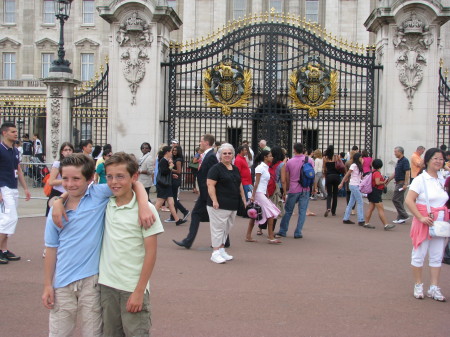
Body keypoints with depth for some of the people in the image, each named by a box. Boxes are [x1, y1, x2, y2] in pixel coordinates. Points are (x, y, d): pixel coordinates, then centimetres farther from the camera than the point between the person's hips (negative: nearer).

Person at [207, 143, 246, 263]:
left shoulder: (235, 169, 17)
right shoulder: (216, 168, -6)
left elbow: (240, 186, 22)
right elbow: (210, 185, -14)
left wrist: (244, 200, 16)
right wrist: (214, 201, -22)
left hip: (233, 206, 8)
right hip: (219, 206, -7)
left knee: (226, 229, 13)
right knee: (218, 228, -5)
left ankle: (222, 250, 22)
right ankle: (216, 253, 0)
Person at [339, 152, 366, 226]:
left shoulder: (359, 166, 14)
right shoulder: (354, 165, -11)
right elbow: (347, 175, -10)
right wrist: (341, 183, -10)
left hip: (356, 186, 9)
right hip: (354, 185, -9)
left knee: (351, 203, 10)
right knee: (360, 203, -7)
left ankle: (346, 219, 15)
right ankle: (361, 220, -5)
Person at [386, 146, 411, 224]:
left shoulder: (405, 161, -13)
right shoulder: (399, 161, 15)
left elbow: (407, 172, -20)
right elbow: (395, 173, 22)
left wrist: (405, 184, -24)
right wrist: (388, 180, 21)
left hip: (401, 183, -10)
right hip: (398, 183, 10)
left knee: (395, 199, -10)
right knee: (400, 200, 10)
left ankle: (404, 216, -4)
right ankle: (400, 218, 13)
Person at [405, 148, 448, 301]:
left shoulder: (443, 180, 9)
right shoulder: (420, 179, -10)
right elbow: (409, 200, -16)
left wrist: (446, 217, 6)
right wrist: (421, 218, -21)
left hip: (440, 223, 5)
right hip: (424, 222, -5)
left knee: (437, 256, 8)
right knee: (419, 255, 4)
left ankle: (434, 288, 16)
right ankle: (418, 286, 18)